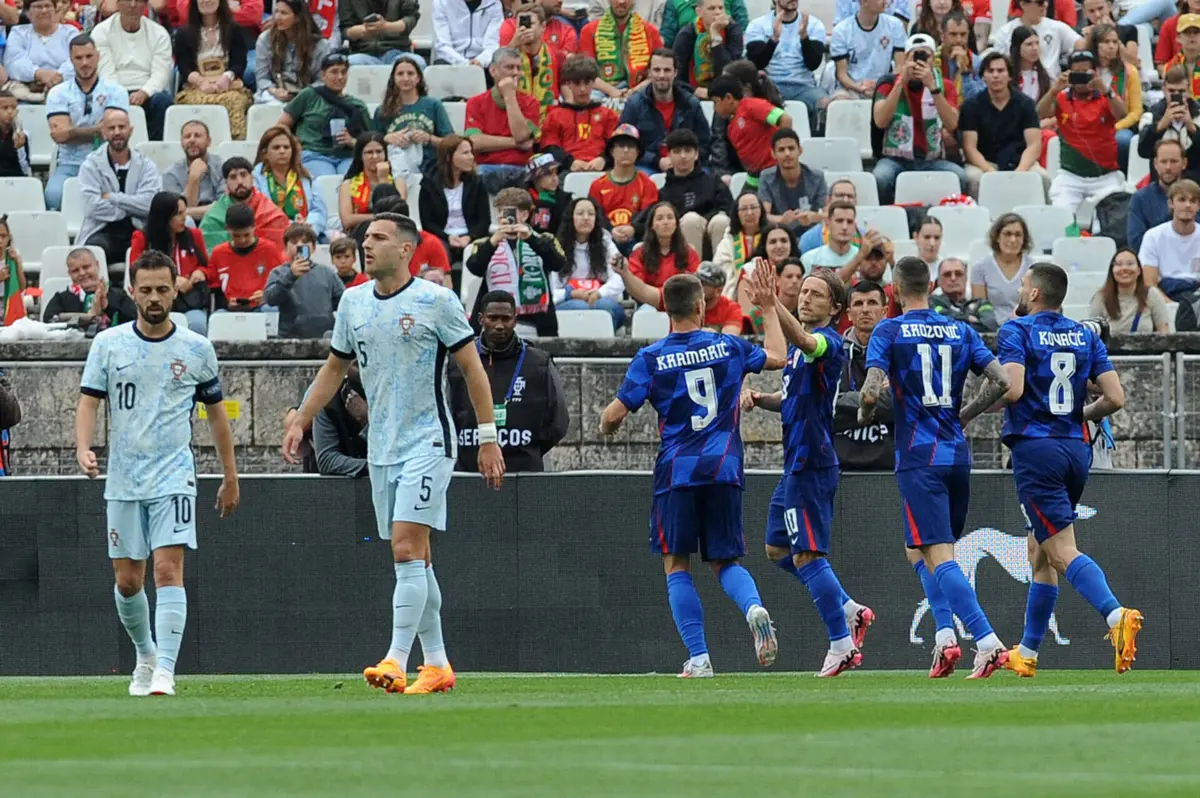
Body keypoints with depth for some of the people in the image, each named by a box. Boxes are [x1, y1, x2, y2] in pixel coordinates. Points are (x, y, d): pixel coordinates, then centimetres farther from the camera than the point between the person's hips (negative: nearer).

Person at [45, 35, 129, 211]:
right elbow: (60, 134, -5)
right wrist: (97, 130, -5)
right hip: (69, 164, 1)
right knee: (55, 195, -31)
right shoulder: (58, 94, 9)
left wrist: (71, 132, -6)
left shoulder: (115, 91, 6)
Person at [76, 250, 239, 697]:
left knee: (169, 570, -16)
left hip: (173, 478, -2)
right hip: (122, 481, 2)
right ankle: (146, 655, 31)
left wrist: (230, 478, 13)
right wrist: (83, 448, -20)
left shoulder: (197, 349, 3)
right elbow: (88, 401, 0)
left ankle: (165, 673, -20)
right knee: (127, 581, 6)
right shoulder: (108, 344, 3)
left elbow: (216, 412, 12)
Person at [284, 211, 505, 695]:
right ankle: (437, 665, 15)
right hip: (381, 448, 6)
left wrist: (488, 438, -5)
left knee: (408, 550, -16)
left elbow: (472, 369, -3)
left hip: (428, 442, -6)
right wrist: (299, 423, 15)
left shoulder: (436, 301, -8)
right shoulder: (353, 302, 9)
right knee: (414, 560, 9)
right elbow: (334, 369, 21)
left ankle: (396, 661, -21)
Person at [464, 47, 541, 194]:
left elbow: (521, 136, -6)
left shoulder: (529, 103, 13)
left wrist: (510, 96, -2)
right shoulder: (476, 103, 11)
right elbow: (476, 142, -4)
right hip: (486, 170, -2)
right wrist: (515, 143, -4)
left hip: (520, 171, 2)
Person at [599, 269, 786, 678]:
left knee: (676, 566, 7)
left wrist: (607, 425, 19)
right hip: (724, 468, 2)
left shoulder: (651, 359, -4)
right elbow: (778, 357, 21)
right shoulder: (728, 347, 4)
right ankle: (755, 608, -21)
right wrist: (769, 307, 32)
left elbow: (614, 415, -5)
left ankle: (698, 658, -3)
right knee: (726, 561, 12)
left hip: (677, 472, -2)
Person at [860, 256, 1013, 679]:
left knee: (938, 556, -10)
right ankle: (945, 635, 6)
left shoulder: (889, 331, -3)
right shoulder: (961, 332, 10)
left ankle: (987, 641, -24)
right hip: (957, 454, 5)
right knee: (919, 549, 21)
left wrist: (864, 414, 9)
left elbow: (870, 392, -14)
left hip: (918, 457, -5)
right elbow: (1001, 381, 2)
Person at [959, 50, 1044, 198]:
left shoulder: (1025, 104, 4)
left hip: (1018, 162, 1)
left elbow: (1034, 145, -4)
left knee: (1041, 177, -30)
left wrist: (1020, 170, -25)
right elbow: (970, 147, -6)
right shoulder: (972, 106, 1)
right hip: (984, 163, -1)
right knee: (974, 177, -35)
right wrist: (990, 172, -26)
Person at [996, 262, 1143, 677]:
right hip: (1077, 448, 6)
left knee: (1061, 550, -13)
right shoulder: (1086, 335, 11)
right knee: (1039, 552, 18)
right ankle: (1027, 653, 23)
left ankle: (1116, 614, -37)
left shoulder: (1017, 331, -5)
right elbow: (1115, 398, 4)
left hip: (1035, 448, -6)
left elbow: (1012, 389, -19)